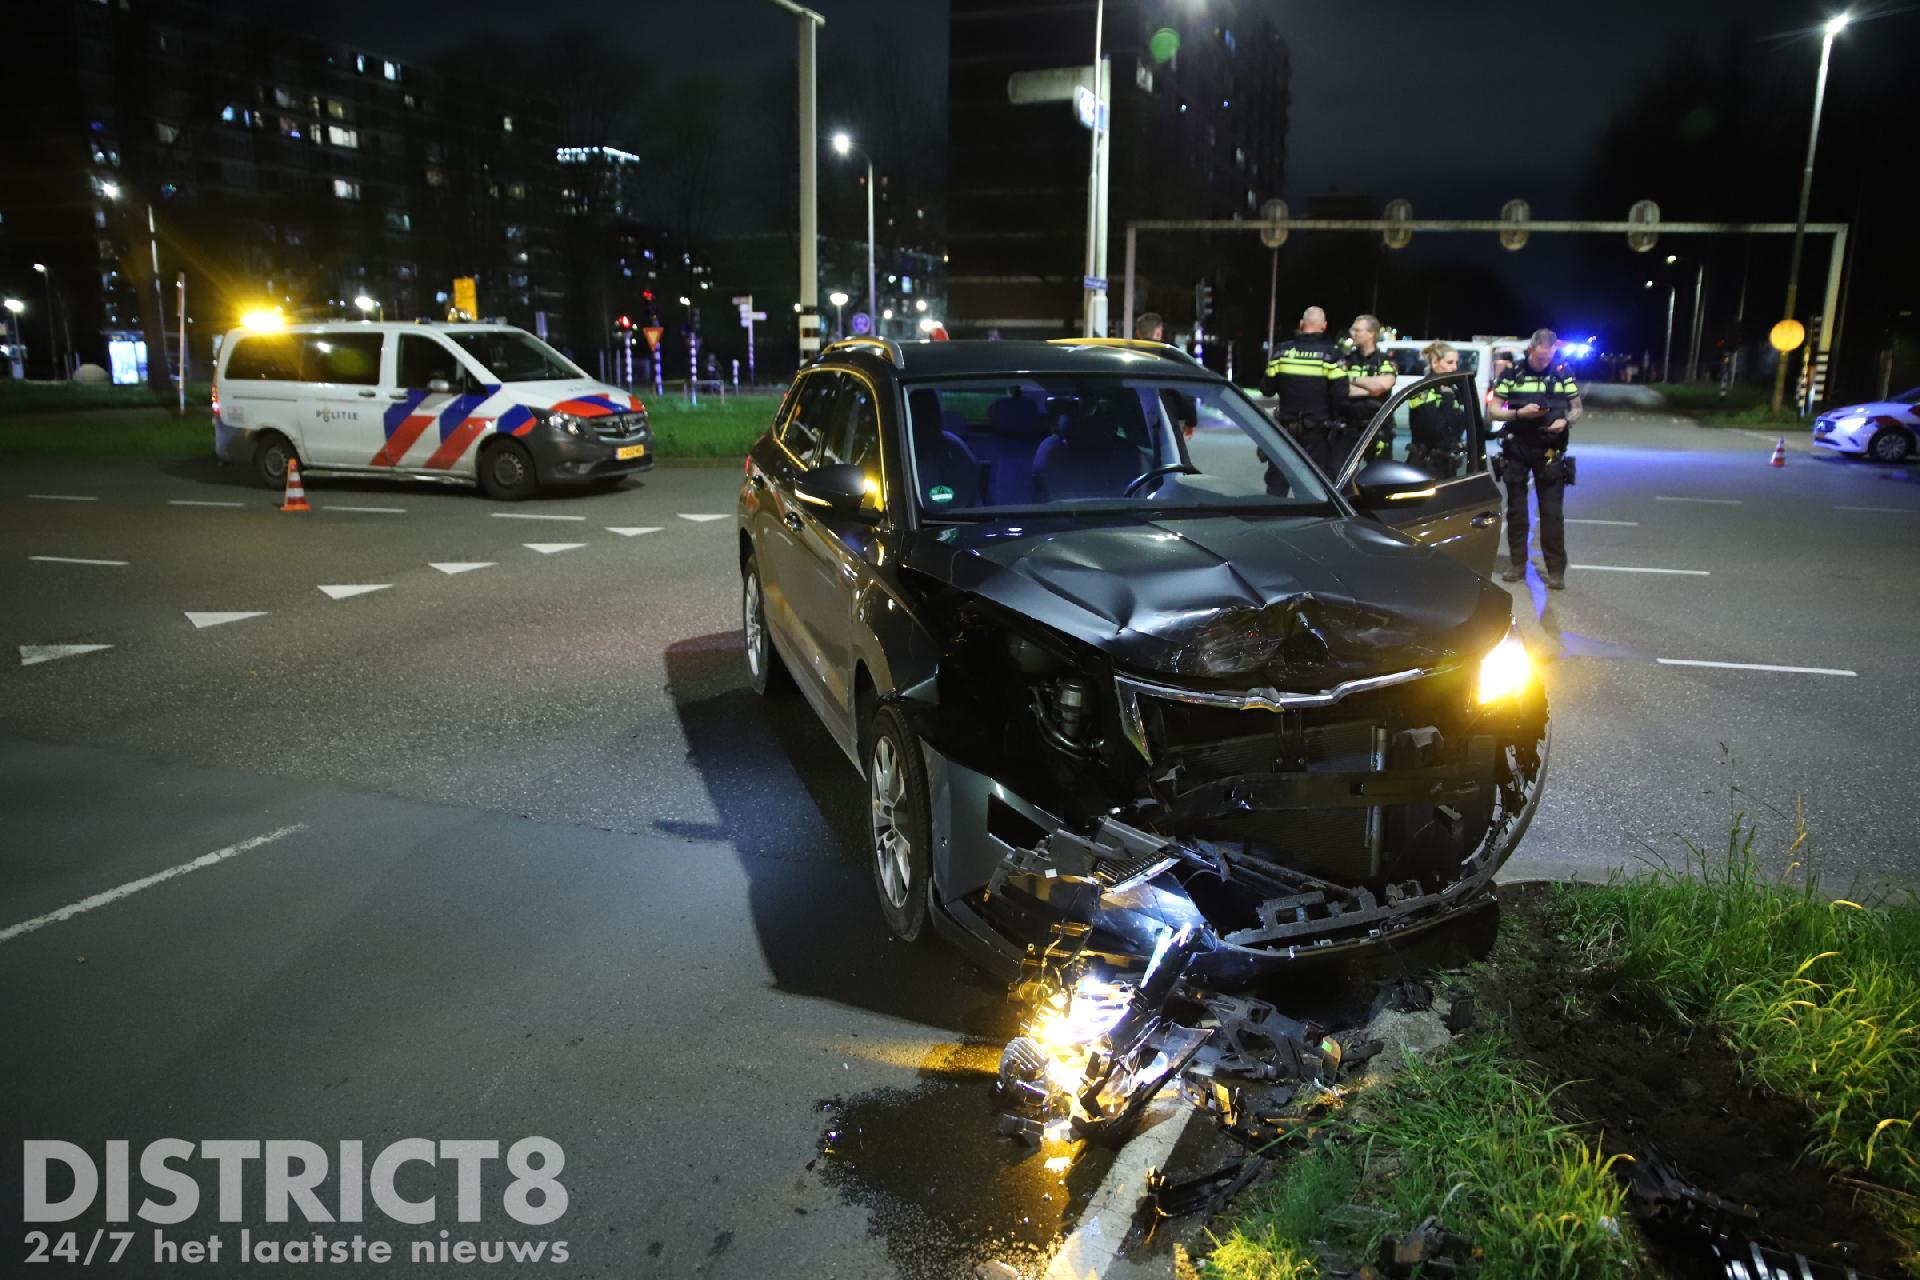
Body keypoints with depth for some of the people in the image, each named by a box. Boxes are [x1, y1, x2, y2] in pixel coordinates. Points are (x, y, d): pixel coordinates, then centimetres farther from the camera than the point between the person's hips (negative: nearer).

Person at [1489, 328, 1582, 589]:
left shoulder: (1562, 373, 1)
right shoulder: (1512, 373, -1)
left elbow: (1576, 409, 8)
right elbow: (1494, 410, -1)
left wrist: (1566, 421, -14)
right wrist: (1519, 413, -19)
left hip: (1550, 452, 0)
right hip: (1516, 451, 1)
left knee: (1552, 513, -2)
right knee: (1516, 510, 9)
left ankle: (1556, 570, 4)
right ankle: (1517, 564, 21)